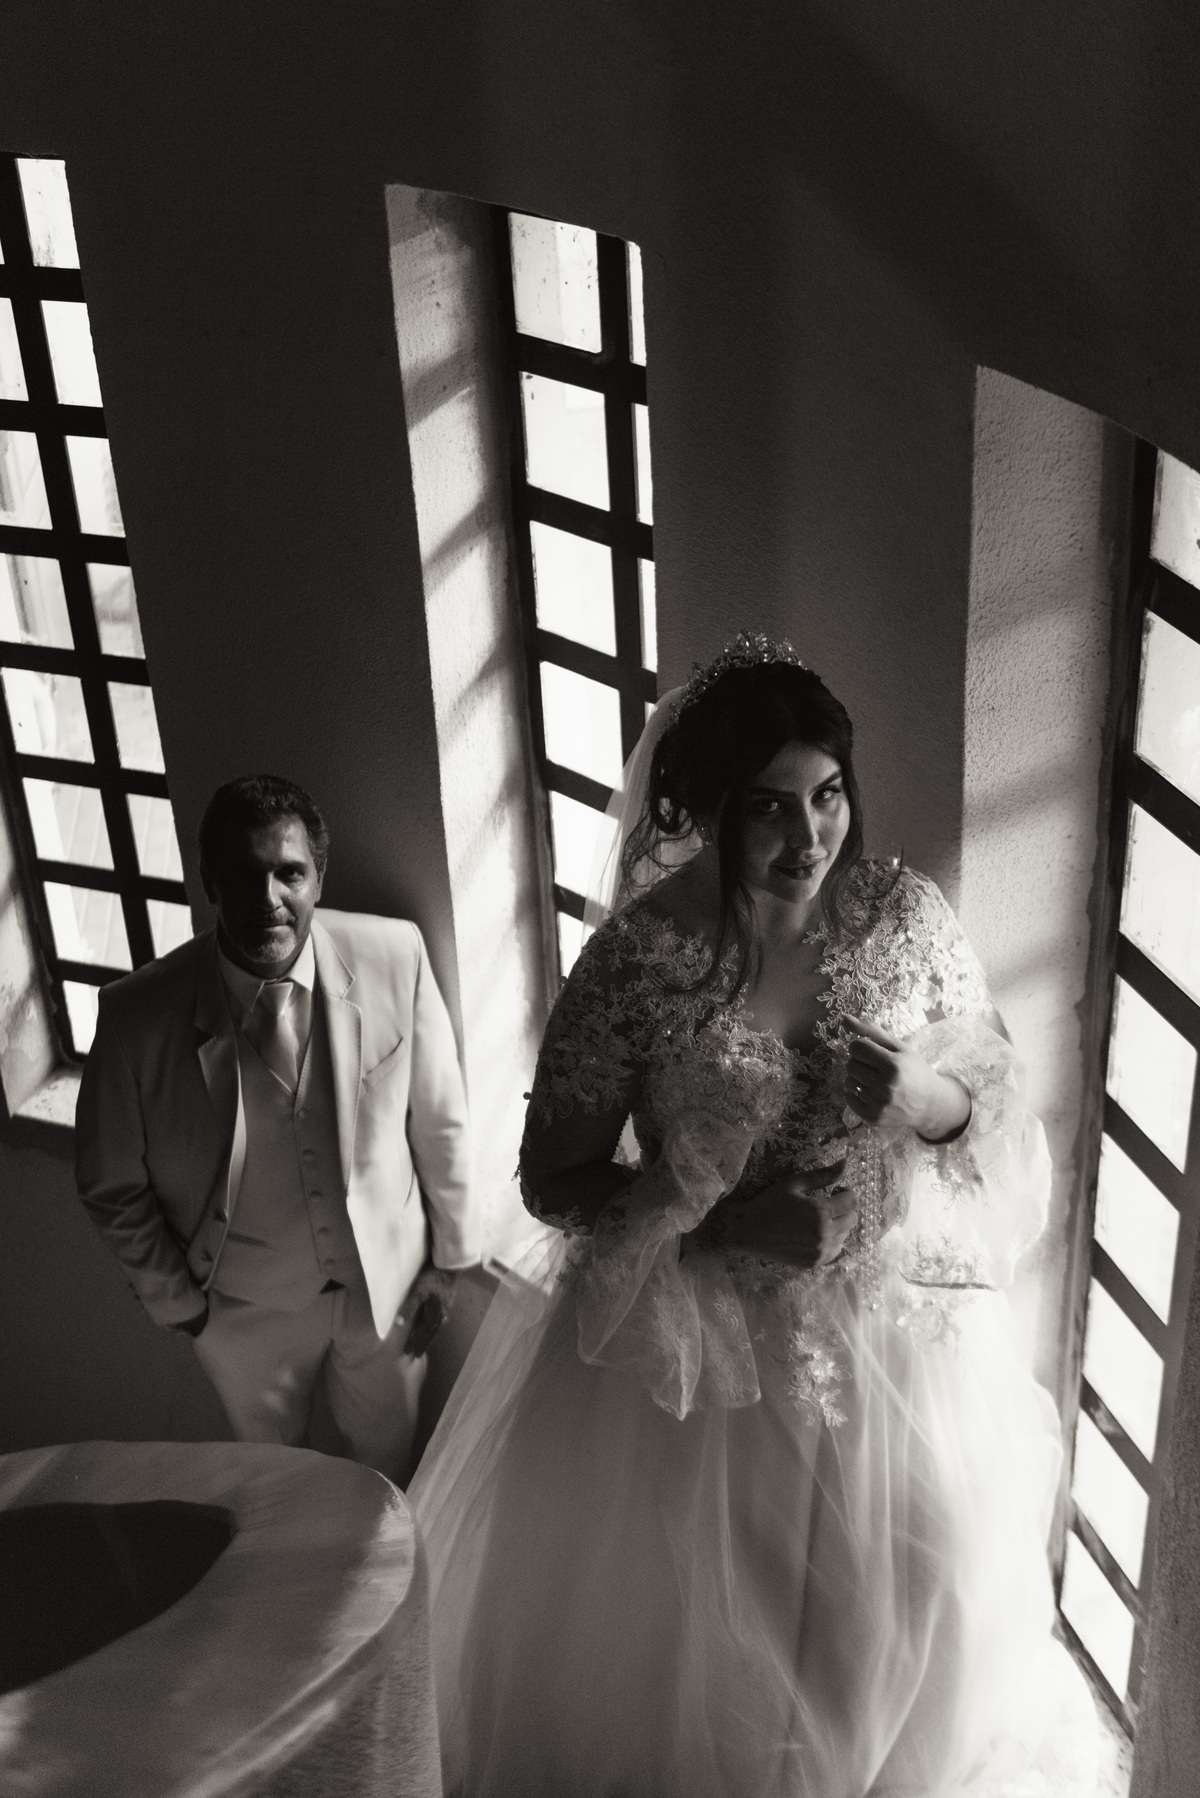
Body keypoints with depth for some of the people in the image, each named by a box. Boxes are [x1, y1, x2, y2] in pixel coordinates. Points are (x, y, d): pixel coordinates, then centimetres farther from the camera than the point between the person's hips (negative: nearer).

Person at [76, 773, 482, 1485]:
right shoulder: (139, 1014, -24)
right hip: (247, 1312, 0)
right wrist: (178, 1300, -3)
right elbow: (114, 1186, -9)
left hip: (387, 1284, 1)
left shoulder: (395, 958, -22)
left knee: (391, 1465, 27)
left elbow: (439, 1120, -9)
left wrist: (450, 1257, -1)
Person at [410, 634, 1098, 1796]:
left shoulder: (907, 916, -12)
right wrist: (721, 1219, -21)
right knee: (697, 1627, 17)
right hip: (703, 1353, -2)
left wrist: (925, 1098, -22)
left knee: (903, 1614, 23)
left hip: (893, 1337, 3)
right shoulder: (638, 957, -19)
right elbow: (554, 1178, -10)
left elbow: (1000, 1101, 0)